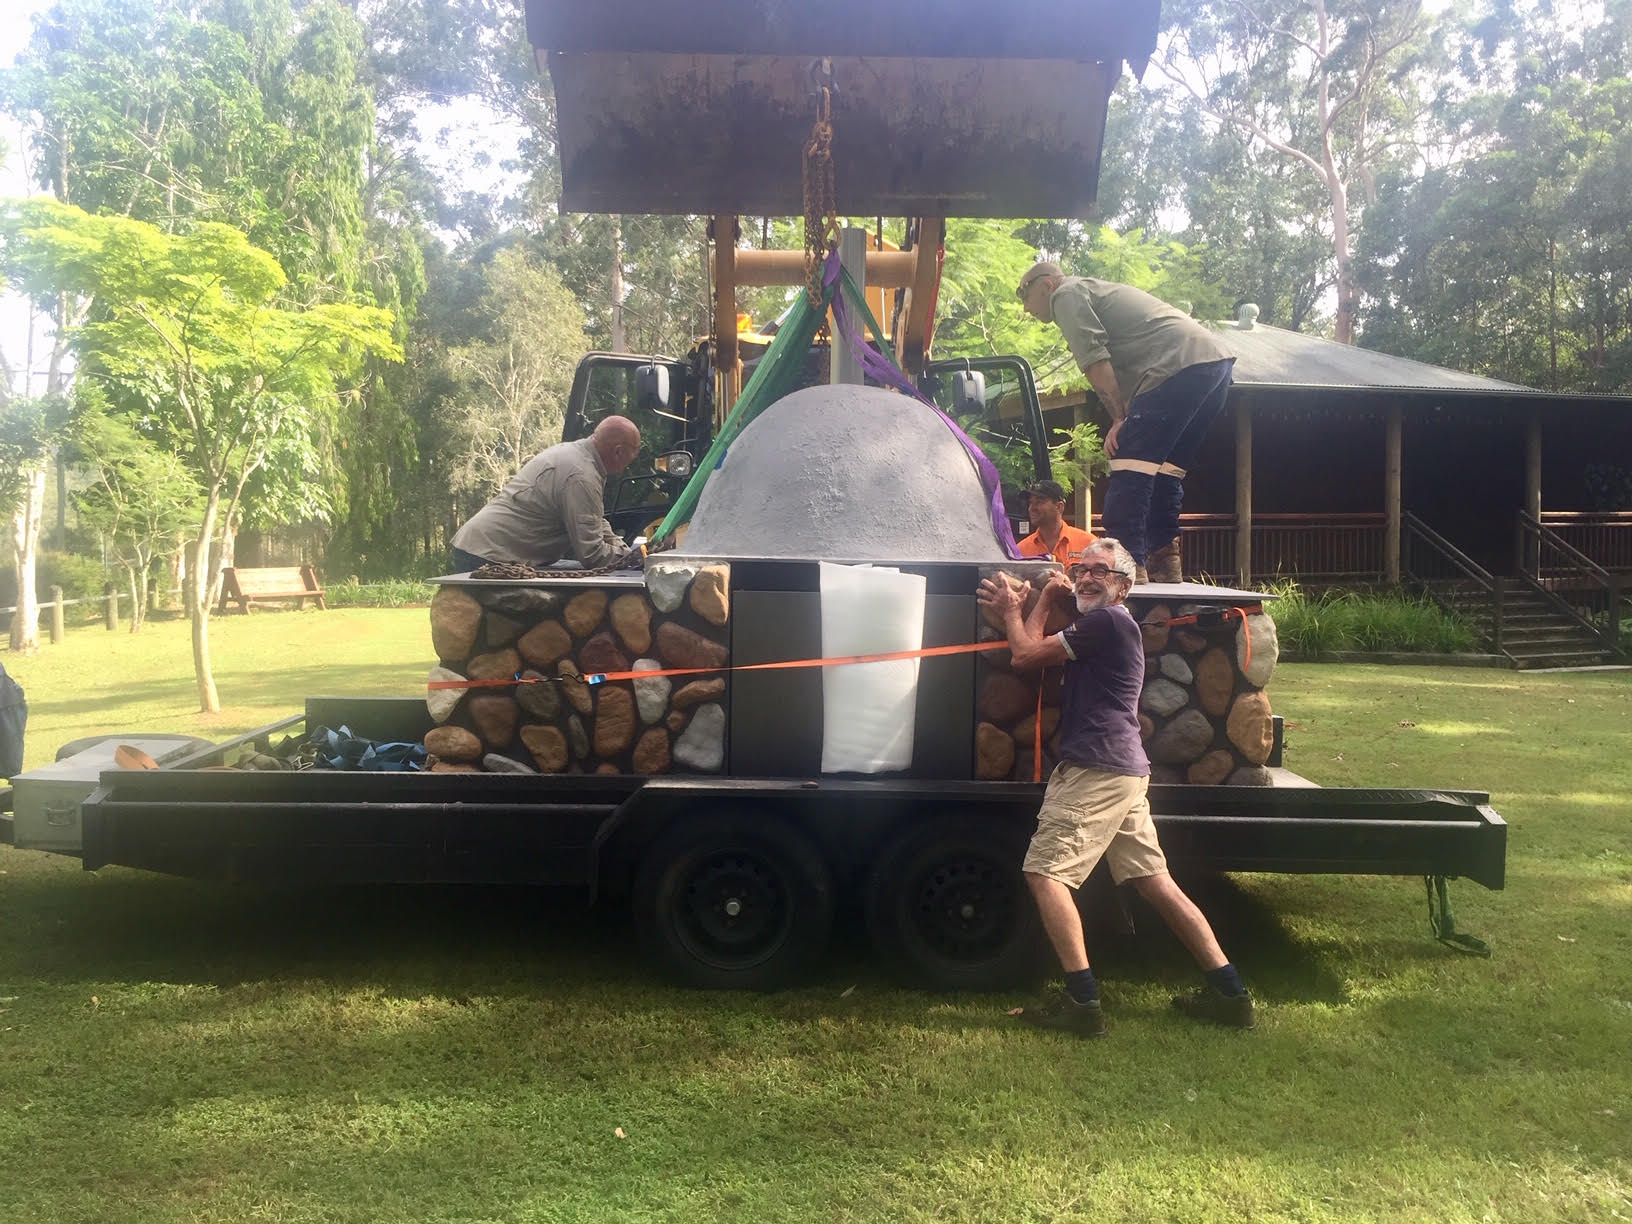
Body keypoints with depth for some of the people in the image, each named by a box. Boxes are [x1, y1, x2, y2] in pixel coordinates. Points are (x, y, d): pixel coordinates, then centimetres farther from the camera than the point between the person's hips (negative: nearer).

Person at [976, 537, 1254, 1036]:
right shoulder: (1109, 625, 23)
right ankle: (1229, 992, 13)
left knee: (1045, 872, -10)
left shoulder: (1107, 620, -8)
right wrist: (1040, 602, 18)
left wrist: (1012, 610, 11)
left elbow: (1025, 654, -6)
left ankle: (1082, 1003, -12)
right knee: (1154, 880, 11)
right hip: (1125, 770, 10)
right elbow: (1036, 650, 22)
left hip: (1096, 770, -10)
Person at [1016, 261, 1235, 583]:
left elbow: (1094, 359, -10)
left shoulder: (1067, 293, 6)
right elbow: (1122, 370, 25)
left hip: (1179, 363, -10)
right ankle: (1165, 566, 14)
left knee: (1132, 463, -12)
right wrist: (1127, 419, 13)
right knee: (1164, 468, 14)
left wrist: (1120, 419, -8)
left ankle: (1127, 563, -18)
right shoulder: (1096, 290, 34)